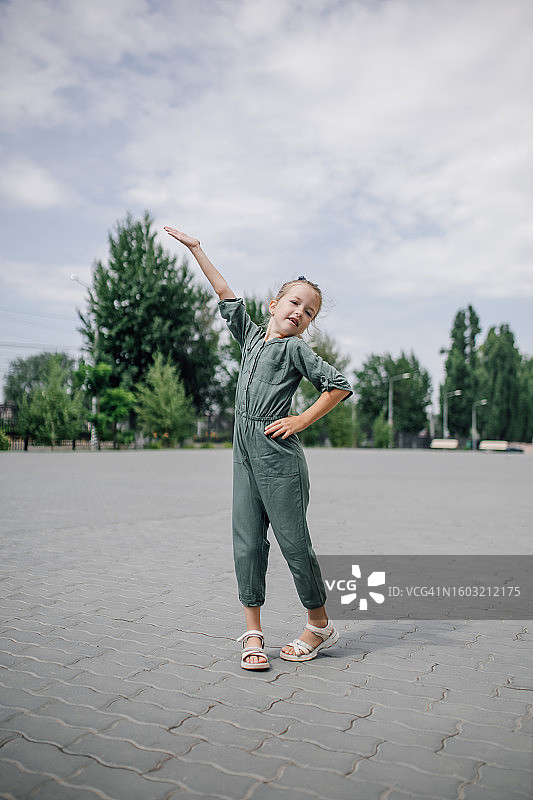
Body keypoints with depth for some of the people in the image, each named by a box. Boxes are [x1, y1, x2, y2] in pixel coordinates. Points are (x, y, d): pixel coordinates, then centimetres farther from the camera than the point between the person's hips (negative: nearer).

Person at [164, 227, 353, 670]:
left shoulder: (296, 348, 1)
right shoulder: (252, 336, 17)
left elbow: (340, 386, -4)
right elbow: (227, 296, 24)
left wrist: (301, 420, -6)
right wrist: (196, 249, 29)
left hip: (279, 455, -5)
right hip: (245, 454, 6)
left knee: (294, 542, 1)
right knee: (247, 543, 5)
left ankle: (321, 626, 19)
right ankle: (253, 634, 15)